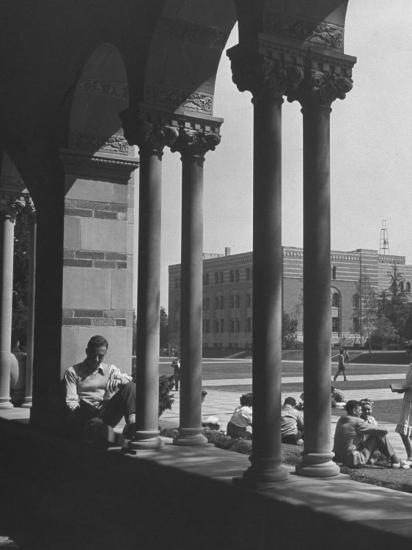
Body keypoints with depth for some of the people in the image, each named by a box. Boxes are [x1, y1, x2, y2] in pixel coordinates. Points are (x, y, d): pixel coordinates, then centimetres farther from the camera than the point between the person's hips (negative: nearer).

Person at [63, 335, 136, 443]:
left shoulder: (110, 369, 24)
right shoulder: (73, 372, 15)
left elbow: (127, 380, 6)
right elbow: (70, 401, 4)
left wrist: (119, 381, -18)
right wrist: (79, 412, -17)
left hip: (106, 413, 3)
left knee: (130, 386, -21)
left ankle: (132, 421, -40)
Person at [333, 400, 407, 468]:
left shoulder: (341, 420, 7)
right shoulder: (357, 422, -15)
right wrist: (384, 431, 15)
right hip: (354, 461, -9)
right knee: (380, 436, -3)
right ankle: (396, 462, 9)